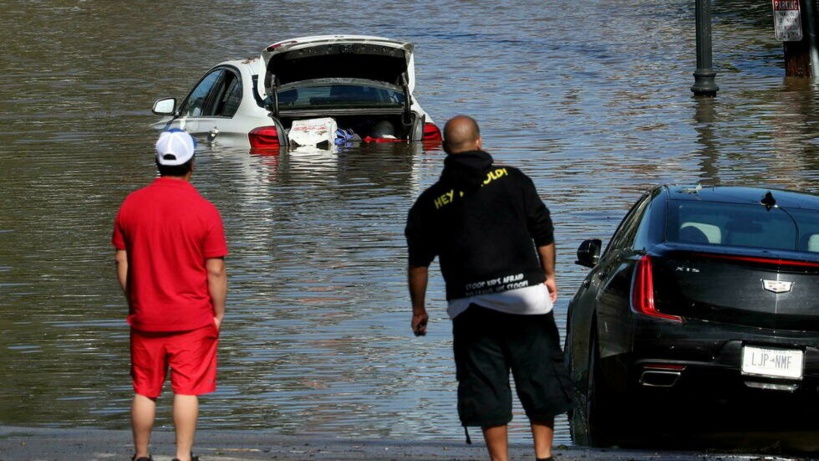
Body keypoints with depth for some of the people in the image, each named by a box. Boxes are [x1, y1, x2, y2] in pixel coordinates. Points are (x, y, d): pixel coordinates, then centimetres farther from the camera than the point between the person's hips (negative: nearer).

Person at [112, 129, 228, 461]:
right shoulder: (204, 211, -11)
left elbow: (122, 262, 5)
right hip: (192, 320, -3)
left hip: (145, 318, 3)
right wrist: (218, 313, 2)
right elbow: (215, 271, -9)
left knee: (144, 391, 11)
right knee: (187, 390, 2)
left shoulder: (131, 204, -1)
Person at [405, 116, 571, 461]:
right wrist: (549, 274, 14)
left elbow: (418, 262, 6)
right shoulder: (512, 180, 2)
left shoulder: (431, 202, 4)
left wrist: (419, 310, 16)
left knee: (486, 385, 5)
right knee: (539, 374, 9)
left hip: (471, 306, 0)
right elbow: (543, 231, 2)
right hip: (525, 295, 0)